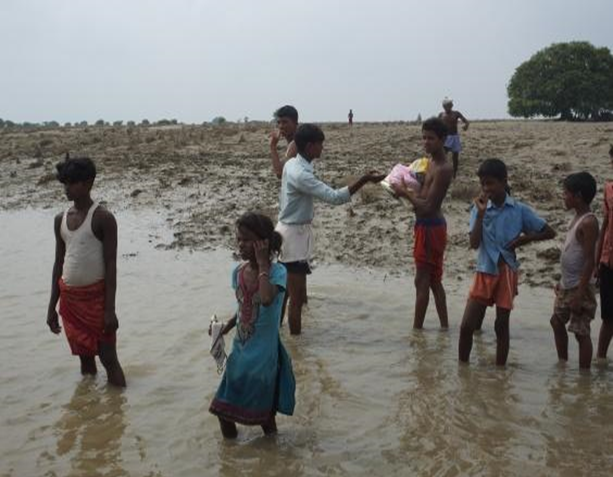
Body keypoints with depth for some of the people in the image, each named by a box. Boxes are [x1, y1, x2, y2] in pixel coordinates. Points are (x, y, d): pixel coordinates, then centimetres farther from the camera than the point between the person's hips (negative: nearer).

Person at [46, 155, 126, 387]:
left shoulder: (103, 218, -11)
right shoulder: (60, 219, 8)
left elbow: (111, 265, -13)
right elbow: (59, 263, 13)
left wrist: (110, 309, -17)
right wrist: (52, 306, 12)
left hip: (95, 296, -6)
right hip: (69, 298, 6)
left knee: (107, 357, -1)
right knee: (85, 357, 16)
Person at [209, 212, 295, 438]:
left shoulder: (277, 272, -18)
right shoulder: (238, 272, 0)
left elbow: (267, 299, -39)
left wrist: (263, 264, -30)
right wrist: (225, 328, 6)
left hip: (264, 350, -5)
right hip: (240, 348, 6)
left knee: (265, 398, 10)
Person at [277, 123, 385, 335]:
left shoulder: (292, 164, 5)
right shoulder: (301, 174, -26)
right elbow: (334, 197, -31)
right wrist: (364, 180, -32)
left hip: (290, 230, 10)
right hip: (295, 234, -10)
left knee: (285, 291, 21)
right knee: (297, 296, -2)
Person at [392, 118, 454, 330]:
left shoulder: (443, 169, -20)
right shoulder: (433, 163, 11)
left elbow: (428, 206, -24)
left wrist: (406, 193, -14)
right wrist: (408, 191, 0)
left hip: (430, 227, -10)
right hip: (428, 225, 10)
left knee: (422, 281, -1)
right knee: (434, 280, 16)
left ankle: (417, 328, 8)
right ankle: (444, 325, 25)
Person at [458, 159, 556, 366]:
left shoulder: (519, 210, -4)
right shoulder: (479, 209, -2)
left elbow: (549, 232, 3)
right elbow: (474, 243, -14)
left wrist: (525, 238, -10)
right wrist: (481, 213, -17)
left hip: (506, 273, -1)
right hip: (484, 272, 1)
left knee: (502, 325, 7)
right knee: (467, 325, -2)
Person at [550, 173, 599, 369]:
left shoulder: (588, 222, -20)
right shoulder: (577, 218, 9)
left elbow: (590, 261, -22)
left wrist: (580, 293, -23)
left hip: (580, 288, -10)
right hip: (567, 286, 10)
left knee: (581, 332, -1)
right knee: (557, 322, 21)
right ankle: (563, 364, 35)